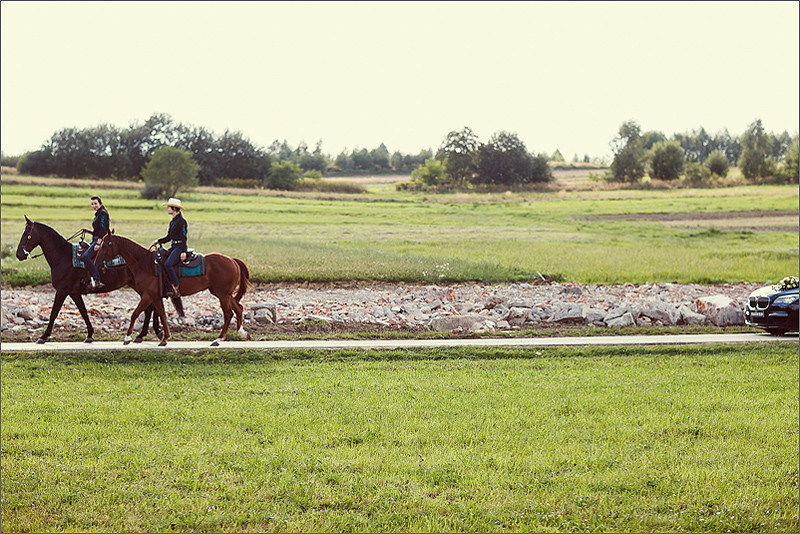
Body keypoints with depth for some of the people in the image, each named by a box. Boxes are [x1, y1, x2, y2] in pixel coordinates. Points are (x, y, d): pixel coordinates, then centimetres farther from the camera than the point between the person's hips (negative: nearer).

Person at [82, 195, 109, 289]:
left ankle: (97, 280, -31)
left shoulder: (102, 213, -9)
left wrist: (98, 244, -24)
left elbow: (103, 230, -18)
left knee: (85, 256, -26)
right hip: (96, 240, 11)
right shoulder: (98, 214, 22)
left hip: (101, 241, -11)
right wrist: (89, 231, 16)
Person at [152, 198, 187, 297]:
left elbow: (183, 237, -16)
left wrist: (183, 252, -21)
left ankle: (176, 288, -28)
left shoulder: (181, 221, -12)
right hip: (174, 247, 10)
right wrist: (158, 241, 12)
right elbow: (169, 237, 23)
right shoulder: (172, 222, 16)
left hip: (180, 247, -10)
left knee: (167, 264, -28)